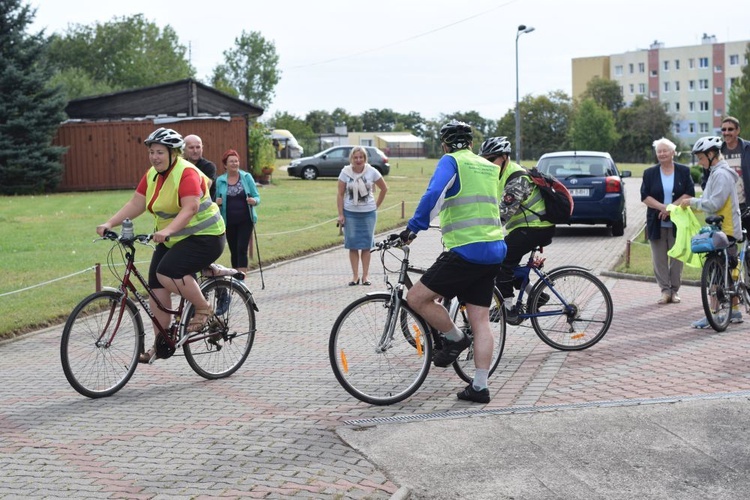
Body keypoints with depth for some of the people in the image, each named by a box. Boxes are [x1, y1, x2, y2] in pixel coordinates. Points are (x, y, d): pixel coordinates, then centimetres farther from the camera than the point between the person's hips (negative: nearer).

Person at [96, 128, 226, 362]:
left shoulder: (186, 173, -19)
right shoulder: (152, 175, 6)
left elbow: (190, 208, -31)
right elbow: (135, 204, 2)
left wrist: (168, 230, -45)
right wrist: (109, 223, -11)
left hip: (204, 237, -8)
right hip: (171, 239, 8)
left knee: (167, 273, -27)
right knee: (156, 286, 0)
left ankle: (204, 309, -5)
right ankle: (161, 342, 10)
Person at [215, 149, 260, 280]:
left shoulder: (247, 177, 1)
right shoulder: (220, 180, 4)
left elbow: (257, 197, 2)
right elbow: (217, 200, 10)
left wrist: (254, 201, -20)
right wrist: (217, 202, -13)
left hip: (245, 220, -2)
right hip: (229, 222, 2)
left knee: (242, 249, -11)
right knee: (234, 251, 8)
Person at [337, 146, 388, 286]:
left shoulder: (372, 171, -4)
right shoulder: (345, 172, -3)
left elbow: (384, 188, 8)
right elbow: (340, 194, 0)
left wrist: (376, 205, 6)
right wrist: (340, 214, -5)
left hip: (368, 213, 0)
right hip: (350, 213, 0)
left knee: (366, 245, 4)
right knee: (353, 245, 2)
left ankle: (365, 276, 11)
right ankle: (355, 276, 8)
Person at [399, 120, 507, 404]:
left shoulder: (451, 161, -4)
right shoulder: (489, 167, 19)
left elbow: (433, 194, -21)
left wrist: (413, 228, -17)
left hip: (466, 251, -8)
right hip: (494, 251, 8)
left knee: (416, 298, -1)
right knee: (480, 321, 7)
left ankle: (455, 339, 11)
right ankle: (479, 387, 7)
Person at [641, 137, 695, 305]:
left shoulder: (684, 171, 4)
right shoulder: (650, 173, 6)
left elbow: (690, 193, -2)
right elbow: (645, 196, -1)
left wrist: (672, 207, -14)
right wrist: (662, 207, -16)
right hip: (656, 222, 1)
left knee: (677, 256, 2)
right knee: (659, 258, 0)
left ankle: (674, 290, 11)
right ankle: (665, 290, 6)